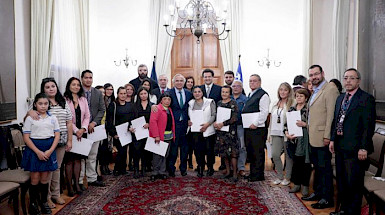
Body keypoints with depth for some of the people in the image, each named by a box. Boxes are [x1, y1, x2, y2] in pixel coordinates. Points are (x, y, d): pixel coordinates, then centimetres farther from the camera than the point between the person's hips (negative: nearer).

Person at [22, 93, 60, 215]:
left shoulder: (52, 118, 5)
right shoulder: (30, 118, -3)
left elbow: (57, 136, 3)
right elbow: (26, 137, -6)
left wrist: (50, 151, -10)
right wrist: (38, 152, -14)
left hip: (49, 149, 2)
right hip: (34, 148, -2)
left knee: (44, 178, 10)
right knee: (35, 178, 2)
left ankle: (43, 202, 24)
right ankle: (33, 203, 18)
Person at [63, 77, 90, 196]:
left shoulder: (83, 99, 10)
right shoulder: (64, 100, -5)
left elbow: (87, 116, 7)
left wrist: (82, 129, -7)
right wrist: (76, 130, -13)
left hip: (81, 133, 4)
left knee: (78, 159, 8)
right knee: (69, 160, 0)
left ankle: (77, 184, 17)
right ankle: (69, 185, 9)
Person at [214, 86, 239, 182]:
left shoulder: (233, 103, -4)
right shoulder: (219, 103, 12)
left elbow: (234, 118, -12)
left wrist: (223, 123, -17)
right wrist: (215, 123, -6)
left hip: (230, 131, -5)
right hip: (220, 131, 5)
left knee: (232, 152, -4)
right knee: (224, 152, 9)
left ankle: (234, 173, 6)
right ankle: (228, 171, 22)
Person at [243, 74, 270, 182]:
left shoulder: (263, 95, -9)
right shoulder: (250, 95, 19)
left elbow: (264, 112, -17)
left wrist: (255, 123, -20)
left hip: (257, 128, -9)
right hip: (248, 128, 9)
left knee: (258, 152, -1)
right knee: (250, 151, 14)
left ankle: (258, 175, 9)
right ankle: (252, 172, 26)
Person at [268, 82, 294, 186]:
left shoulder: (292, 104, -7)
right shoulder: (275, 104, 14)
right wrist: (270, 133, 14)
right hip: (276, 133, 5)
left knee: (288, 156, 6)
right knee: (275, 154, 0)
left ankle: (287, 178, 21)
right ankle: (280, 176, 18)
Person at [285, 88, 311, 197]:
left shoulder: (309, 109, -4)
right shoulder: (292, 109, 11)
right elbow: (286, 123, 11)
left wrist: (304, 124, -19)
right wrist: (287, 133, -2)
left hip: (305, 140, -4)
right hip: (294, 139, 4)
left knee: (305, 163, 2)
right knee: (296, 162, 11)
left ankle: (305, 186, 15)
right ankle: (297, 184, 23)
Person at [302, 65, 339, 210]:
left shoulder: (330, 89, -12)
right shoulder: (315, 91, 18)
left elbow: (331, 115, -18)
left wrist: (327, 136, -20)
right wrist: (308, 127, 13)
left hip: (322, 138, -9)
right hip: (313, 137, 9)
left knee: (325, 168, 0)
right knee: (317, 167, 18)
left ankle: (327, 199, 12)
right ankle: (317, 192, 31)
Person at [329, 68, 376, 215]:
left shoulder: (367, 98, -8)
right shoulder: (340, 98, 14)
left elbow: (369, 125, -13)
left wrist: (364, 148, -17)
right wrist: (333, 139, 11)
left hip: (355, 149, -7)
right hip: (340, 147, 8)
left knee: (354, 183, 2)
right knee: (341, 181, 18)